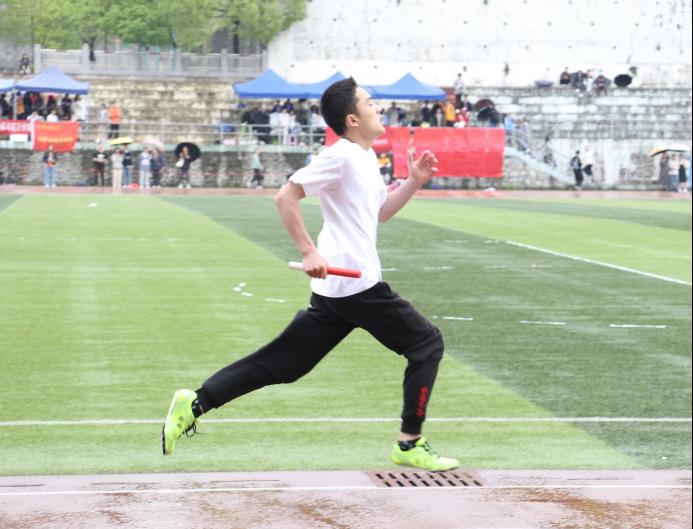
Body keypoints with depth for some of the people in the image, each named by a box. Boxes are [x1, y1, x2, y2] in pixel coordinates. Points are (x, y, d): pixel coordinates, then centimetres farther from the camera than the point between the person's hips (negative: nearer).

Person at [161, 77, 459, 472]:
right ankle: (410, 444, 4)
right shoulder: (341, 156, -12)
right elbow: (286, 197, -17)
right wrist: (309, 252, -22)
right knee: (427, 343, 2)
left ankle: (196, 404, 4)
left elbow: (380, 213, 29)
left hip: (332, 289, 9)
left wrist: (414, 182, 15)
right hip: (357, 286, -9)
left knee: (282, 363, 9)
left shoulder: (367, 158, 18)